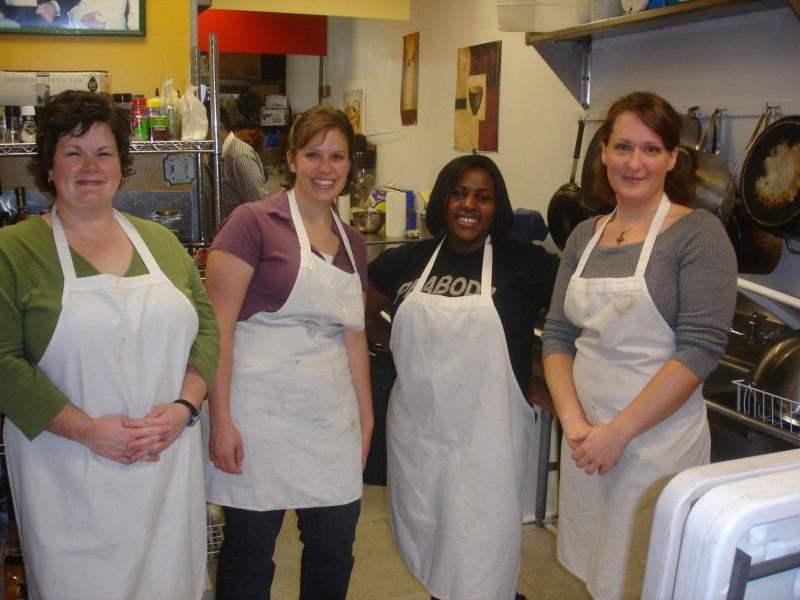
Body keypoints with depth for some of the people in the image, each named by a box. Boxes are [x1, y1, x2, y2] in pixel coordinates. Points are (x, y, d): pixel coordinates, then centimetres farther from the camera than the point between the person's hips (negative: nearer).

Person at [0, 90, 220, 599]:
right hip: (71, 477, -3)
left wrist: (184, 406, -8)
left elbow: (207, 327, 7)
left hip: (169, 467, 4)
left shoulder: (160, 241, 8)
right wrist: (87, 430, -17)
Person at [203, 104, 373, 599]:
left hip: (331, 417, 6)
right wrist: (220, 420, -15)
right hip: (262, 410, -5)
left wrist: (366, 415, 16)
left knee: (335, 549, 14)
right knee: (249, 551, 8)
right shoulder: (254, 222, -8)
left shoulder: (353, 243, 12)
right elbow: (217, 325, -11)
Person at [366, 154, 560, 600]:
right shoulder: (407, 261, 4)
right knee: (422, 546, 21)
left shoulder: (525, 265, -7)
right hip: (415, 432, 5)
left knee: (479, 563, 3)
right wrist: (408, 348, 7)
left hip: (486, 436, -4)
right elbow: (367, 315, 18)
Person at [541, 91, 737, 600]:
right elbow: (557, 335, 6)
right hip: (585, 435, 5)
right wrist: (573, 421, -9)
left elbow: (701, 348, -16)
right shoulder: (585, 237, 8)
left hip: (657, 439, -5)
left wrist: (619, 431, -18)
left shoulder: (698, 233, -9)